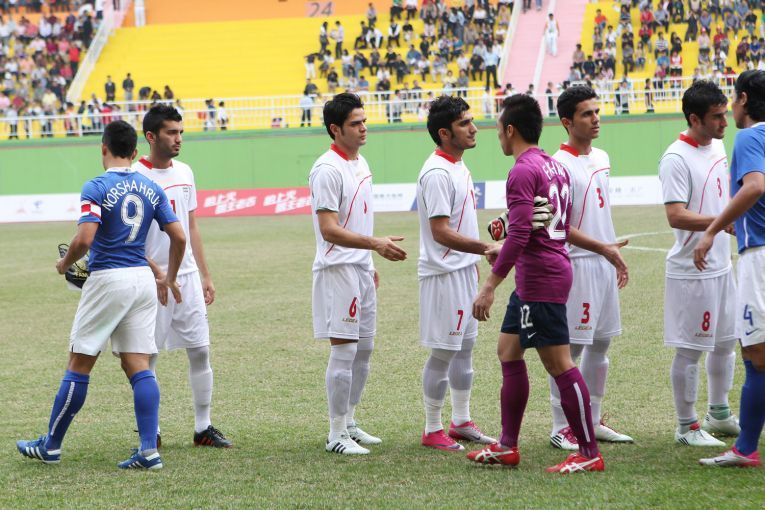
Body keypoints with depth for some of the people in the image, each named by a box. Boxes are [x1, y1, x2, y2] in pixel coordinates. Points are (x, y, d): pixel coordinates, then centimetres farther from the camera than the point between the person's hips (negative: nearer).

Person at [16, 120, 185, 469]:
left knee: (79, 366, 4)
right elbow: (179, 237, 7)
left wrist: (65, 264, -1)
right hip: (143, 280, 5)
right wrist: (169, 279, 20)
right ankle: (149, 451, -4)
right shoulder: (152, 189, 7)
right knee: (138, 366, 4)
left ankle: (51, 446, 13)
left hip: (107, 280, -5)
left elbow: (84, 239, -20)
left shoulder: (96, 188, -10)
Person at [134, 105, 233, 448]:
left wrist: (205, 275, 14)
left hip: (187, 277, 6)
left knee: (200, 351, 5)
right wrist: (158, 274, -20)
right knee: (147, 357, 1)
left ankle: (203, 428, 12)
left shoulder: (184, 172, 10)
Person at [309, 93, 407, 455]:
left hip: (362, 268, 9)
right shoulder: (327, 170, -16)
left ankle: (349, 422, 25)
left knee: (363, 350, 14)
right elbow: (329, 229, -22)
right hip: (338, 271, -9)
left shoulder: (360, 163, 13)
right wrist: (376, 244, -28)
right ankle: (336, 435, -2)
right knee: (344, 351, -7)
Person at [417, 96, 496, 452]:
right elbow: (441, 232, -25)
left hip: (464, 271, 10)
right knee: (443, 353, -2)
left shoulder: (458, 167, 11)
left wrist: (475, 258, 18)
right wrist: (487, 249, -28)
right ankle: (432, 430, 7)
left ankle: (461, 422, 25)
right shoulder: (437, 173, -20)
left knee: (465, 347, 15)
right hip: (443, 274, -10)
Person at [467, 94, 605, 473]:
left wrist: (490, 285, -19)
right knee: (508, 351, 16)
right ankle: (507, 447, 21)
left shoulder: (523, 172, -15)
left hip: (540, 281, -10)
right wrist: (507, 254, 25)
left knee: (559, 365, -7)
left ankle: (590, 453, -4)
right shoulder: (556, 167, 14)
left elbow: (519, 234, -22)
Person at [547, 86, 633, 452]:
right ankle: (561, 428, 1)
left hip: (604, 263, 8)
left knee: (601, 343, 13)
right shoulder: (560, 165, -14)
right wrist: (604, 248, -20)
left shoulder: (601, 158, 12)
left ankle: (592, 422, 22)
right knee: (570, 349, -4)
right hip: (577, 264, -8)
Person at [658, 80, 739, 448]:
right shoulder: (676, 159, -18)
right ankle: (686, 427, 9)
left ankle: (719, 414, 32)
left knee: (725, 342, 17)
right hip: (691, 270, -9)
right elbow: (676, 216, -25)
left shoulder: (718, 147, 9)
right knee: (690, 350, -1)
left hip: (721, 266, 9)